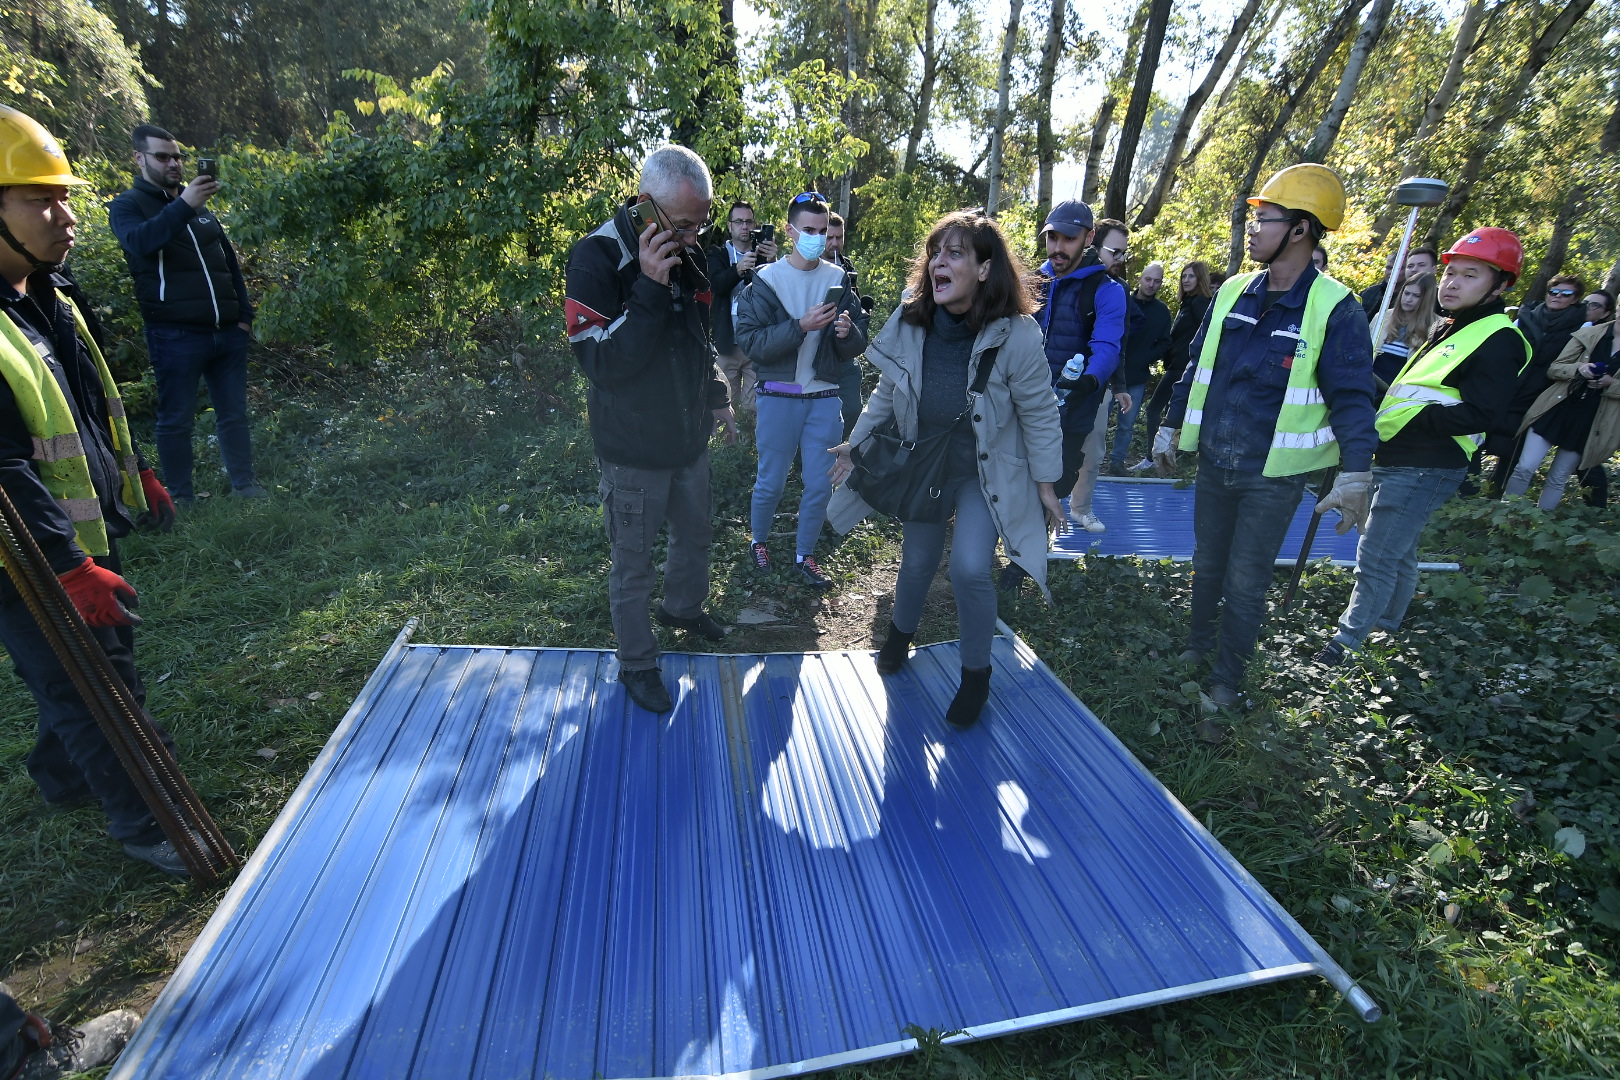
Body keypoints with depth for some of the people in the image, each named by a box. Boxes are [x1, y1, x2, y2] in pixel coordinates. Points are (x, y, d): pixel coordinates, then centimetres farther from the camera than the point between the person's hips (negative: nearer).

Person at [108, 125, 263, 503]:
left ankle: (244, 483, 15)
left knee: (234, 413, 8)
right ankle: (183, 498, 7)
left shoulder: (201, 205, 19)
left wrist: (244, 314, 13)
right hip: (176, 335, -5)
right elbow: (140, 241, -20)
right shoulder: (127, 205, 3)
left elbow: (230, 263, 22)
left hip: (228, 331, 5)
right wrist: (183, 206, -30)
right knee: (176, 419, 1)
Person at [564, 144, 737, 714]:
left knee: (696, 532, 25)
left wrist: (716, 397, 12)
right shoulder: (597, 258, -20)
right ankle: (637, 664, 29)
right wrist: (650, 289, -33)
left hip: (689, 438, 7)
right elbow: (601, 363, -26)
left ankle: (683, 607, 53)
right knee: (633, 565, 8)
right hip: (634, 451, -7)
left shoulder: (688, 255, 2)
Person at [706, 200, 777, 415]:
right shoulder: (717, 254, 9)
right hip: (727, 342, 0)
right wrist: (738, 269, -32)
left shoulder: (763, 252, 11)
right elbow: (716, 283, -12)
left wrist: (772, 261, -26)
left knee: (755, 406, -2)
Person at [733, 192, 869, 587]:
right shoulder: (766, 280, -4)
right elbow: (750, 341, -13)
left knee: (820, 485, 6)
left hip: (825, 398, 3)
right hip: (779, 396, -2)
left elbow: (858, 345, 5)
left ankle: (804, 555, 25)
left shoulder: (839, 279, 4)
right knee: (771, 483, 6)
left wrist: (848, 332, -17)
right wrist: (800, 326, -23)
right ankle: (759, 541, 33)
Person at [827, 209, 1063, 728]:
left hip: (987, 474, -3)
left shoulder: (1016, 336, -23)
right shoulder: (909, 324, -12)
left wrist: (1046, 484, -7)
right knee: (916, 563, 15)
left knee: (969, 570, -15)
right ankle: (901, 630, 49)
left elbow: (1040, 414, -13)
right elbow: (886, 393, 3)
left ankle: (976, 672, 12)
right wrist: (857, 441, 4)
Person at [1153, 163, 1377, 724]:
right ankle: (1198, 646, 39)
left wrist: (1356, 473, -23)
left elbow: (1351, 396, -14)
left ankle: (1225, 682, 21)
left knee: (1244, 585, 4)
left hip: (1274, 477, -4)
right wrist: (1169, 427, 15)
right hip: (1215, 464, 5)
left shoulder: (1334, 309, -12)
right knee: (1207, 565, 18)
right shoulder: (1232, 293, 3)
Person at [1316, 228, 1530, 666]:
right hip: (1395, 462, 10)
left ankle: (1347, 639, 3)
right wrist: (1387, 400, 8)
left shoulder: (1499, 341, -13)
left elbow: (1480, 414, -23)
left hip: (1423, 471, -10)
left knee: (1375, 558, -7)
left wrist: (1405, 417, -24)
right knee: (1398, 552, 22)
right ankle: (1387, 624, 37)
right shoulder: (1448, 329, 17)